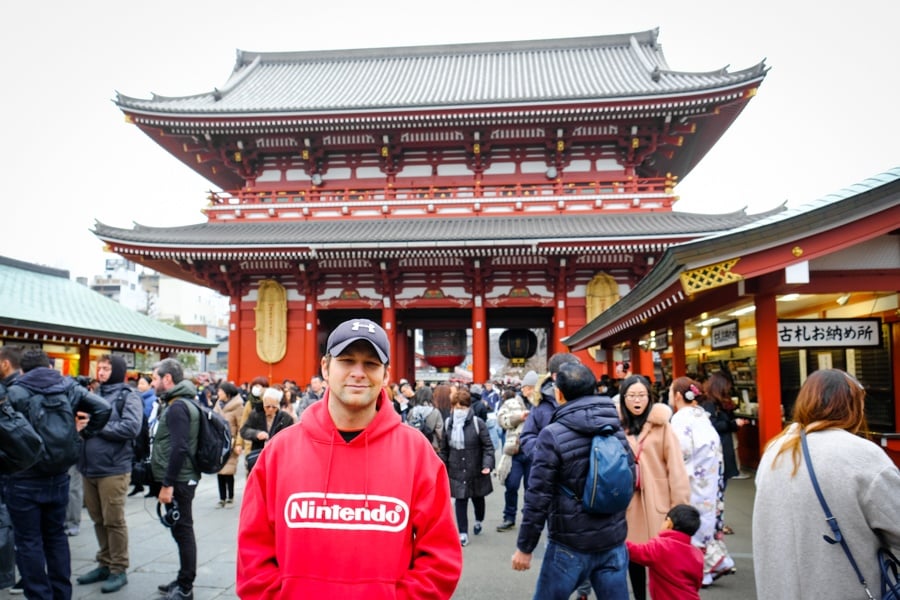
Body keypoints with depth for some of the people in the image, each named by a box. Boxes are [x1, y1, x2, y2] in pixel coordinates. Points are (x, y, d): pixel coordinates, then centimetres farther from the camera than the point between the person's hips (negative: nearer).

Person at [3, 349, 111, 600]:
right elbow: (103, 408, -6)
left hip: (24, 479, -4)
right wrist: (84, 432, 6)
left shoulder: (15, 392, -11)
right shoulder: (69, 387, 0)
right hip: (58, 476, 4)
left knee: (28, 541, 7)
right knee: (56, 536, 17)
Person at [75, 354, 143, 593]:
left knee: (114, 521, 2)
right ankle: (104, 564, 30)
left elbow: (131, 427, -19)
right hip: (89, 468, 6)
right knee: (99, 520, 16)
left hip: (113, 469, -6)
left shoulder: (128, 396, -6)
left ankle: (119, 570, 14)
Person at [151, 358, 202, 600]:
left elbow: (179, 448, -25)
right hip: (181, 478, 10)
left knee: (182, 530, -2)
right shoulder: (183, 403, 15)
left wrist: (167, 484, -22)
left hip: (178, 480, -10)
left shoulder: (177, 407, -17)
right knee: (181, 530, 16)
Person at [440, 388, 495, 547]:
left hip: (476, 470, -1)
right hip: (456, 471, 2)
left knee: (477, 497, 17)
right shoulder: (448, 423, -2)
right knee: (460, 501, 0)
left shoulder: (478, 423, -13)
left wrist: (487, 465, -23)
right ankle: (462, 532, 11)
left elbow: (488, 446, -11)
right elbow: (444, 448, 7)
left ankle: (479, 521, 45)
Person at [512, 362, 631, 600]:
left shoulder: (553, 435, -15)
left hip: (570, 545, -4)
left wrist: (524, 546, -5)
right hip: (614, 541, 5)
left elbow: (538, 497, -14)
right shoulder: (617, 430, 2)